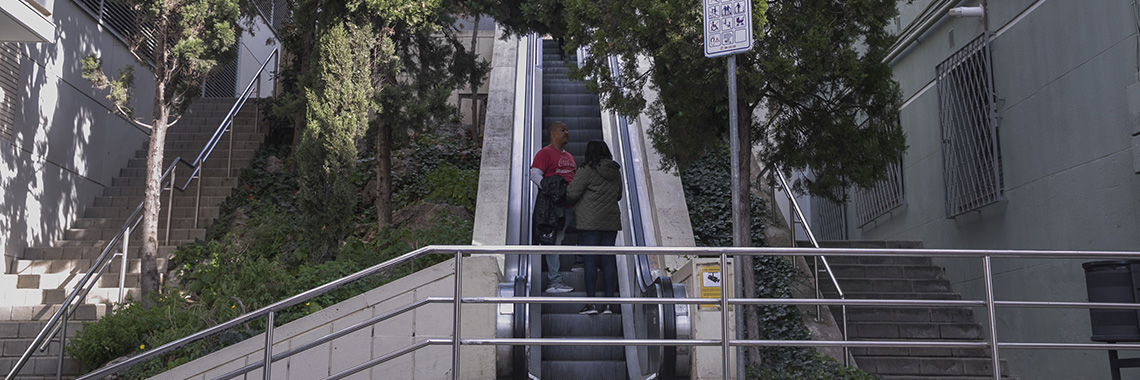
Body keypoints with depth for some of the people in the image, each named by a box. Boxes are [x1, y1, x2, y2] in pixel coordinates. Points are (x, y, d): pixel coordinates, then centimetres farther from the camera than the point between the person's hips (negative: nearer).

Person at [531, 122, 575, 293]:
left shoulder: (568, 156, 24)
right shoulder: (545, 153, -2)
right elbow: (535, 174, -12)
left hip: (568, 205, 8)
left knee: (557, 240, 7)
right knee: (554, 240, -8)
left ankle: (553, 279, 13)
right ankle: (554, 281, -8)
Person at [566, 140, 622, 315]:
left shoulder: (588, 170, -10)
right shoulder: (616, 171, 10)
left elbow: (572, 193, -10)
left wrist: (568, 191, 11)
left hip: (590, 222, -5)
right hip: (611, 221, 6)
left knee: (590, 261, -3)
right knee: (608, 260, 6)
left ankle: (591, 303, -4)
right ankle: (609, 303, 6)